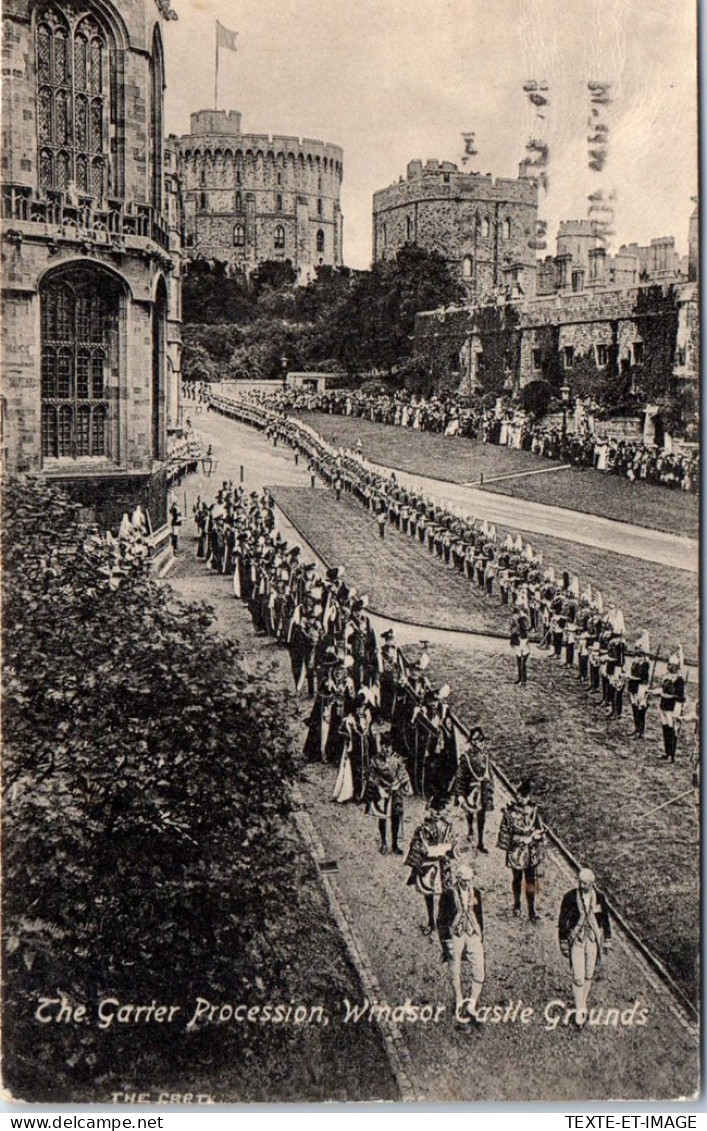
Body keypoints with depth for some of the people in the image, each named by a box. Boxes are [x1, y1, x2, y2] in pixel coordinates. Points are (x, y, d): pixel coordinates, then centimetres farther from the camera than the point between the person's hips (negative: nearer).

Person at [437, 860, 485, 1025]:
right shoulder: (448, 894, -6)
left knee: (479, 972, -7)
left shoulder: (475, 893, 7)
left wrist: (481, 939, 16)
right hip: (455, 936, -3)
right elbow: (441, 920, -2)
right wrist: (444, 943, -5)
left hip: (473, 935, 3)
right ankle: (459, 1005, 18)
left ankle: (471, 1004, 5)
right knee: (455, 974, 4)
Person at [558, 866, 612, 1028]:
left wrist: (606, 942, 9)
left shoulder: (599, 898, -3)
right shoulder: (569, 897, -10)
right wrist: (563, 943, -2)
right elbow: (563, 922, -3)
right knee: (578, 977, -8)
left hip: (593, 940, 2)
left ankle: (582, 1004, 30)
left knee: (589, 975, 11)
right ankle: (579, 1010, 3)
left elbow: (605, 921, 8)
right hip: (575, 940, -2)